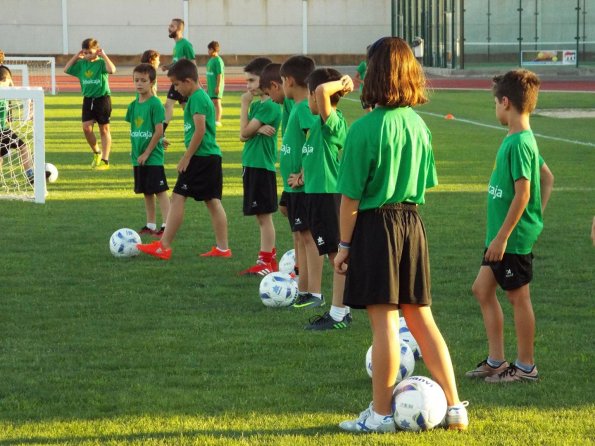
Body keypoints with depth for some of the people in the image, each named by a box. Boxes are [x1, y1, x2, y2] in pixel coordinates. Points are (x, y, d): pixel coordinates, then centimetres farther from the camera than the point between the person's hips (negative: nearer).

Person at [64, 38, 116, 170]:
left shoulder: (101, 62, -10)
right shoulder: (81, 64, 6)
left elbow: (112, 70, -30)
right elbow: (66, 69, 10)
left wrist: (104, 55, -22)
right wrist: (76, 57, 4)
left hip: (102, 98, -5)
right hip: (88, 99, 5)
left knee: (104, 129, 4)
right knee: (86, 127, -5)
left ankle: (105, 159, 8)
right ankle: (96, 153, 18)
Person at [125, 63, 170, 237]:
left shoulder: (155, 104, -13)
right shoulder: (133, 105, 8)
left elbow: (159, 131, -15)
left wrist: (147, 153, -13)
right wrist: (134, 152, 10)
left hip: (153, 157, -7)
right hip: (138, 157, 7)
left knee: (160, 191, -8)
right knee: (146, 192, 14)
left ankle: (167, 225, -9)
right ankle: (151, 225, 22)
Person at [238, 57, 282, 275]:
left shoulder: (270, 106, -14)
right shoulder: (257, 104, 13)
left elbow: (245, 132, -15)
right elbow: (243, 135, 6)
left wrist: (244, 105, -6)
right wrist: (258, 129, -14)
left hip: (261, 165, -9)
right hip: (252, 165, 9)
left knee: (264, 215, -6)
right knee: (261, 216, 13)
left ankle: (267, 261, -3)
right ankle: (268, 260, 18)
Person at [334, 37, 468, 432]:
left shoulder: (365, 129, -15)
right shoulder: (418, 125, 4)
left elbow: (351, 196, -12)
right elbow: (426, 184, 11)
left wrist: (344, 245, -4)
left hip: (375, 225, -6)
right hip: (412, 222, 6)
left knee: (384, 321, -1)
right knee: (421, 317, 14)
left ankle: (381, 414, 7)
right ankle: (454, 407, 15)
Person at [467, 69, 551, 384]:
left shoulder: (519, 143, -20)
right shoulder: (517, 139, 9)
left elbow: (522, 194, -22)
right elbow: (547, 179, 17)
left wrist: (502, 236, -20)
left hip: (515, 238, -10)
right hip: (501, 236, 10)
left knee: (518, 298, 0)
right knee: (482, 289, 14)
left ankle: (525, 366, 11)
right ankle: (496, 360, 20)